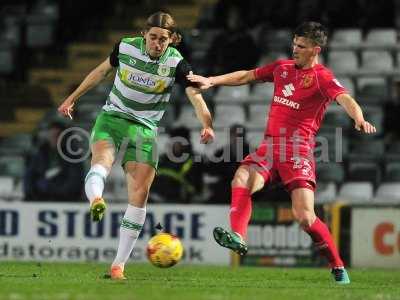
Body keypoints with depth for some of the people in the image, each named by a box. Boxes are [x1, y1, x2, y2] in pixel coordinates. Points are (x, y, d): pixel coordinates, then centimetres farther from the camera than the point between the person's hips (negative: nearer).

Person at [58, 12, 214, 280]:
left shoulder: (176, 63, -11)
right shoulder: (126, 47, -6)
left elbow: (196, 95, -24)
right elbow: (101, 71, 12)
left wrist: (207, 125, -42)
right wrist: (73, 98, 16)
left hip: (145, 128, 0)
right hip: (112, 117, 0)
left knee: (140, 194, -9)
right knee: (103, 159, -33)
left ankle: (119, 264, -4)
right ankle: (96, 202, -66)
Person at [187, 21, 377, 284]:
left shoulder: (322, 77, -5)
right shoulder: (282, 68, 16)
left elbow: (344, 98, -23)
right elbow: (246, 76, 28)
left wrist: (360, 120, -43)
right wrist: (211, 81, 23)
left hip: (298, 150, -6)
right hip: (270, 145, 6)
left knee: (305, 217, -14)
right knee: (241, 179, -23)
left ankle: (339, 269, 1)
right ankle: (238, 237, -36)